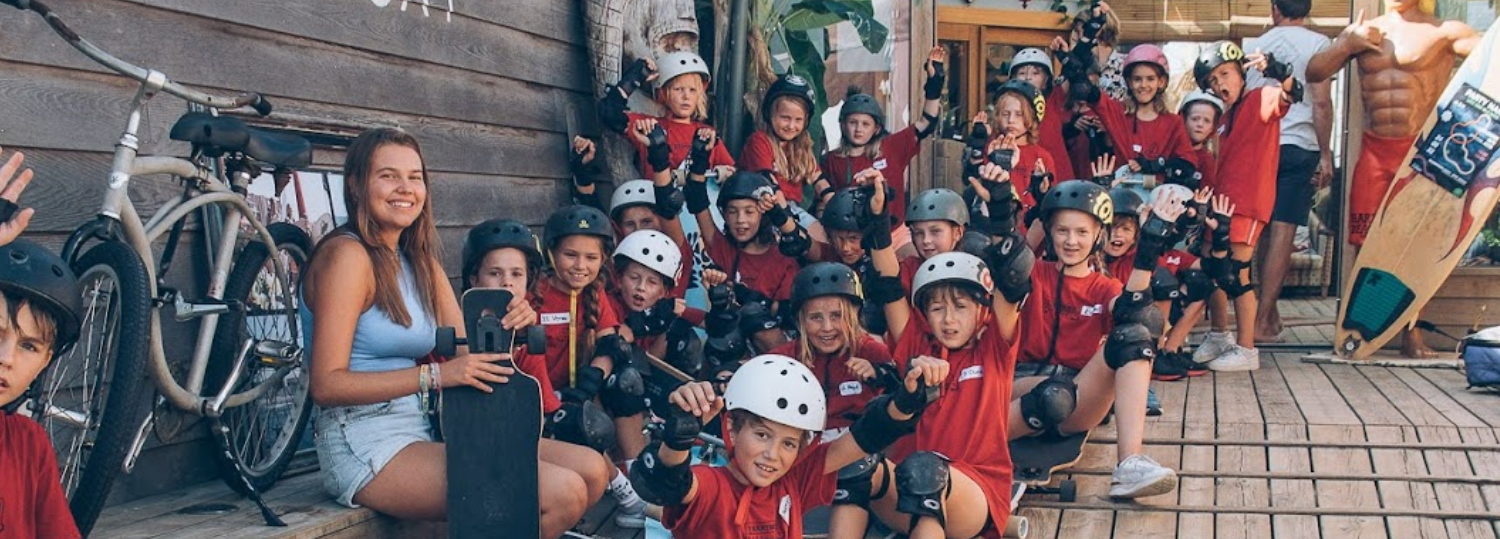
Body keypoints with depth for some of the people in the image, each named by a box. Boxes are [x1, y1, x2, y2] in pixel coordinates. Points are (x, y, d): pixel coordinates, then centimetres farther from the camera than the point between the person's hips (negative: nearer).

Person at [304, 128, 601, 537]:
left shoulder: (422, 263, 15)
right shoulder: (348, 255, -10)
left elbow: (468, 355, 8)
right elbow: (327, 385, -18)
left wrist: (506, 327, -13)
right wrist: (434, 375, -25)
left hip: (420, 433, 8)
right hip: (365, 446, -8)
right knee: (563, 495, -19)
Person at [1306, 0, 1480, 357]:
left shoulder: (1443, 33, 0)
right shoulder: (1363, 32, 12)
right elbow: (1313, 73, 9)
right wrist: (1346, 46, -6)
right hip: (1373, 150, 3)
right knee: (1365, 242, 2)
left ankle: (1412, 333, 7)